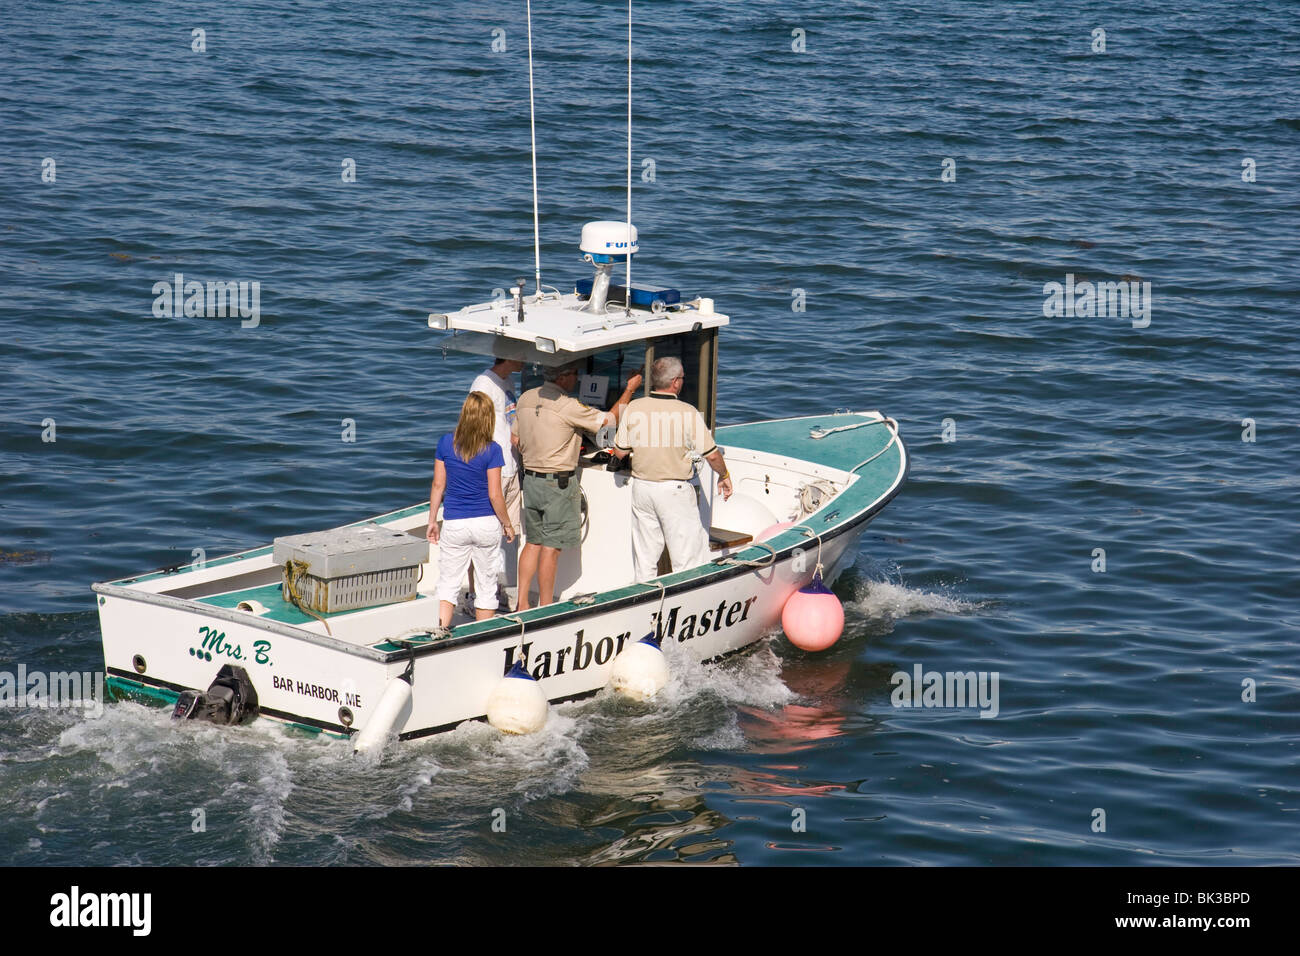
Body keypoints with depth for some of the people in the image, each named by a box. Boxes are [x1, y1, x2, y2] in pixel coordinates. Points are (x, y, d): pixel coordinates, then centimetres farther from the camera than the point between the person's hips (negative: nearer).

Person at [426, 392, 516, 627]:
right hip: (487, 524, -1)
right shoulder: (491, 450, -11)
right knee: (487, 583, 12)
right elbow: (495, 495, -10)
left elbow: (438, 485, 1)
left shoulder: (446, 443, -4)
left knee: (448, 584, 5)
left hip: (455, 525, 1)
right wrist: (507, 524, 4)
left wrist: (432, 521, 10)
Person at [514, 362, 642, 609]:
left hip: (530, 479, 7)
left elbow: (517, 442, 13)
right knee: (551, 547, 0)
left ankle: (522, 604, 16)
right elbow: (609, 421, -10)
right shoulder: (568, 406, -18)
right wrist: (630, 390, 2)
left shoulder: (525, 399, 4)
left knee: (533, 543, 15)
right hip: (559, 484, -7)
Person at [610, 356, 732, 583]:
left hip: (641, 487, 4)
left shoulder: (634, 409, -5)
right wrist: (724, 476, 8)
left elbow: (620, 451, 3)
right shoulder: (688, 413, -15)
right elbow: (711, 454, -11)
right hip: (675, 490, -4)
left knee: (644, 557, 14)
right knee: (687, 555, 3)